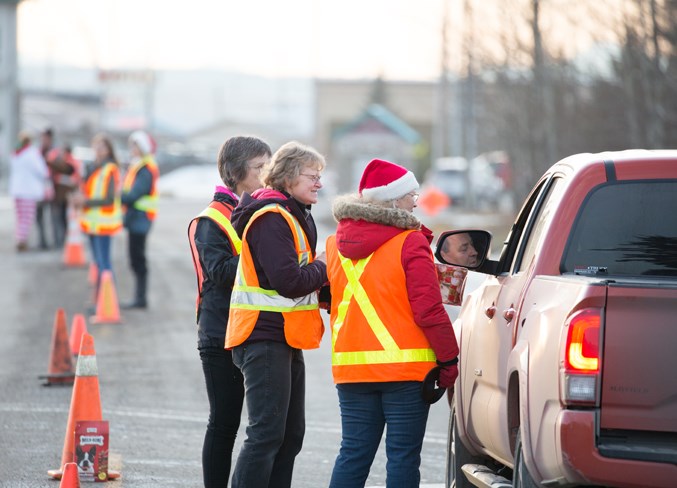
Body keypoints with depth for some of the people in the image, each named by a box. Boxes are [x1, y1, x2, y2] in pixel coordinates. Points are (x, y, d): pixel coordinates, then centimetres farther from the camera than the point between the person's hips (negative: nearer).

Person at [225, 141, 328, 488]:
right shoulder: (272, 218, -16)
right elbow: (288, 280, -25)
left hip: (285, 341, 11)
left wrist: (317, 275, -4)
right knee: (267, 433, -12)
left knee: (291, 433, 14)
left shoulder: (296, 217, 17)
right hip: (264, 339, -11)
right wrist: (322, 268, -9)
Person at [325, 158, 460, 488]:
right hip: (405, 368, -6)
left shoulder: (336, 244, 10)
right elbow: (428, 309, -13)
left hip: (351, 368, 6)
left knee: (353, 454, 9)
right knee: (403, 455, -1)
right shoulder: (410, 243, -11)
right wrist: (448, 359, -7)